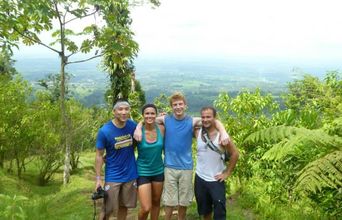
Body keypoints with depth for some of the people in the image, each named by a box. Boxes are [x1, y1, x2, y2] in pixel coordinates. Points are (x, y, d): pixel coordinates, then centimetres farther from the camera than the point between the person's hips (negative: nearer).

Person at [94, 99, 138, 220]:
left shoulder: (132, 125, -6)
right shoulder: (104, 131, -15)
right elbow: (99, 155, -8)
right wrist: (98, 178, -10)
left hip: (130, 174, 3)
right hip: (113, 176, -3)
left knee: (123, 206, 16)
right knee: (107, 210, 5)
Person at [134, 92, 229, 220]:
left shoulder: (192, 121, -4)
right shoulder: (166, 120, -1)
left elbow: (215, 121, -5)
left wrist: (223, 133, -21)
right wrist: (138, 128, -12)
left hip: (186, 167, 1)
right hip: (170, 167, 0)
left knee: (184, 201, 12)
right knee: (169, 201, 6)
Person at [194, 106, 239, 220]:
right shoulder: (197, 132, -4)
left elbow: (235, 154, -8)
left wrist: (227, 173, -7)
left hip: (216, 180, -3)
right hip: (200, 178, 4)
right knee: (204, 210, 19)